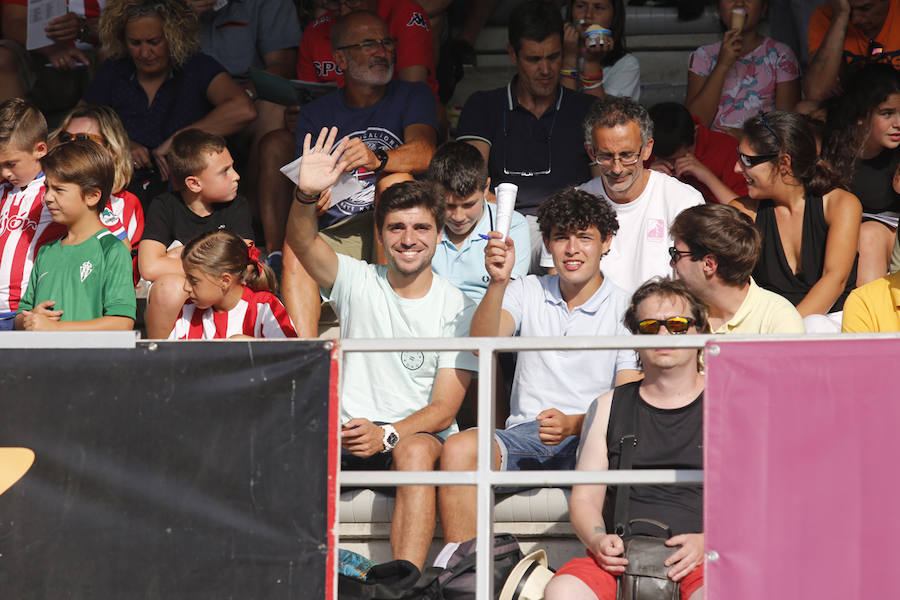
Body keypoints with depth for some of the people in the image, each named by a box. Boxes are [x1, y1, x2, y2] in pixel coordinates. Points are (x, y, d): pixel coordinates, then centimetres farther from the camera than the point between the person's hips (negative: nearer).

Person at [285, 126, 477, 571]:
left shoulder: (456, 308, 3)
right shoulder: (358, 282, 8)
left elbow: (444, 408, -4)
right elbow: (302, 241, -11)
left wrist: (388, 434, -23)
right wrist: (306, 195, -34)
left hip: (418, 434, -2)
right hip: (349, 432, 2)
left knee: (414, 451, -38)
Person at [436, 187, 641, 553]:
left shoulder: (625, 310, 5)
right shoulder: (527, 293, 15)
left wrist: (573, 424, -20)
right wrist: (498, 282, -21)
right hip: (524, 435, 3)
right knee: (459, 448, -28)